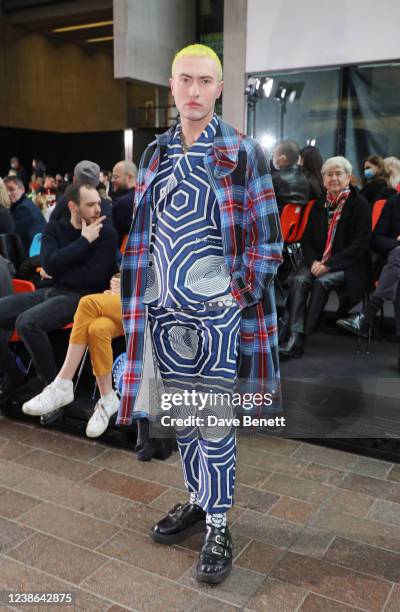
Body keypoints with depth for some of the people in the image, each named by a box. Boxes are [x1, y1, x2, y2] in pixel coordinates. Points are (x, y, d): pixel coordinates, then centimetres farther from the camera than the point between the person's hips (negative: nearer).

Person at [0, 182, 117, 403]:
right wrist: (84, 240, -8)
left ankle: (53, 384, -12)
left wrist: (56, 273, -3)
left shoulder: (106, 233, -1)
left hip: (79, 296, -6)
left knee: (27, 322, -31)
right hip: (49, 292, 6)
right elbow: (49, 264, -7)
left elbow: (97, 278, -11)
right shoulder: (54, 228, 11)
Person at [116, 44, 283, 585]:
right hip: (165, 311, 5)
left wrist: (241, 295, -9)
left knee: (214, 423, 3)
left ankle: (218, 527, 19)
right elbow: (140, 233, 12)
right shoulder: (155, 154, 10)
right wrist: (141, 300, 8)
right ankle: (197, 501, 35)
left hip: (218, 312, -4)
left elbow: (267, 238, -4)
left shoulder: (243, 153, -4)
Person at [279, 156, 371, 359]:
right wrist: (314, 261, -9)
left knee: (322, 281, -31)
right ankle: (293, 338, -31)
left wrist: (329, 264, -18)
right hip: (318, 261, 4)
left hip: (348, 264, -4)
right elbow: (307, 238, 13)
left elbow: (361, 243, -11)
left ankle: (302, 334, -24)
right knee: (299, 280, -24)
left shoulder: (360, 204, -3)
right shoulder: (319, 205, 14)